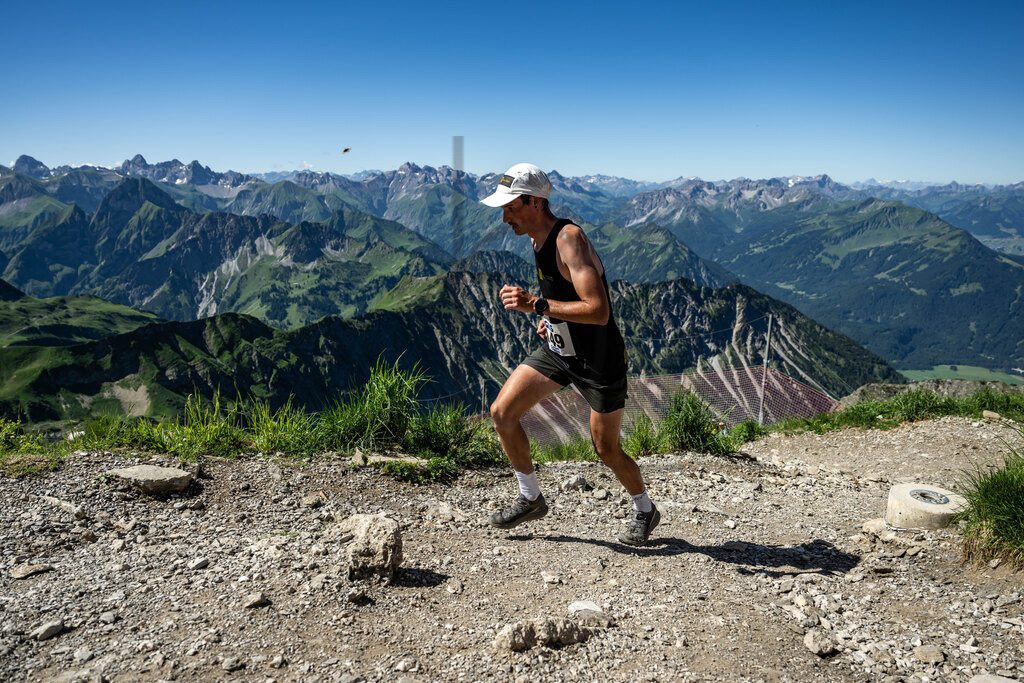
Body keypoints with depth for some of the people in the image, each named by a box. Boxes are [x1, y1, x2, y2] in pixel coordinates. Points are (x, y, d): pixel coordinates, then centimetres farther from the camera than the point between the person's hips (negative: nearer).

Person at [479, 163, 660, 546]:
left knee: (607, 450, 4)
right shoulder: (539, 239, 3)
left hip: (599, 360, -8)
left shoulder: (570, 239, -24)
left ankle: (645, 511, 33)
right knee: (501, 413, -2)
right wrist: (552, 317, 4)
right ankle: (531, 499, 16)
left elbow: (599, 312, -33)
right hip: (558, 350, 8)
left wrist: (536, 305, -35)